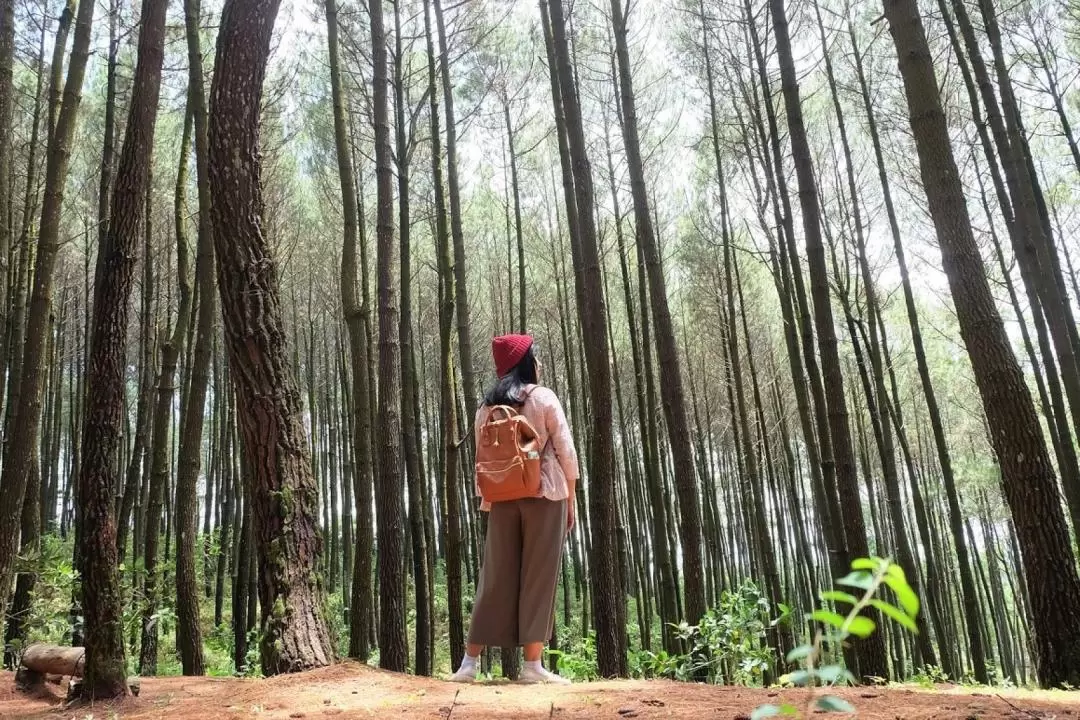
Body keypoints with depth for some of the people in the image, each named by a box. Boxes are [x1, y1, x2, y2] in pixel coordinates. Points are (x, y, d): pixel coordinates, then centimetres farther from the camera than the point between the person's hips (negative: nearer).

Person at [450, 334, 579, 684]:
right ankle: (532, 665, 2)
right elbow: (566, 452, -3)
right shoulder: (543, 397, -1)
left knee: (496, 577, 8)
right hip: (544, 495, -4)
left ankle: (470, 662, 9)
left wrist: (485, 499, 14)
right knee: (538, 577, 1)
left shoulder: (487, 406, 11)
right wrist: (571, 499, 3)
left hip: (502, 498, 4)